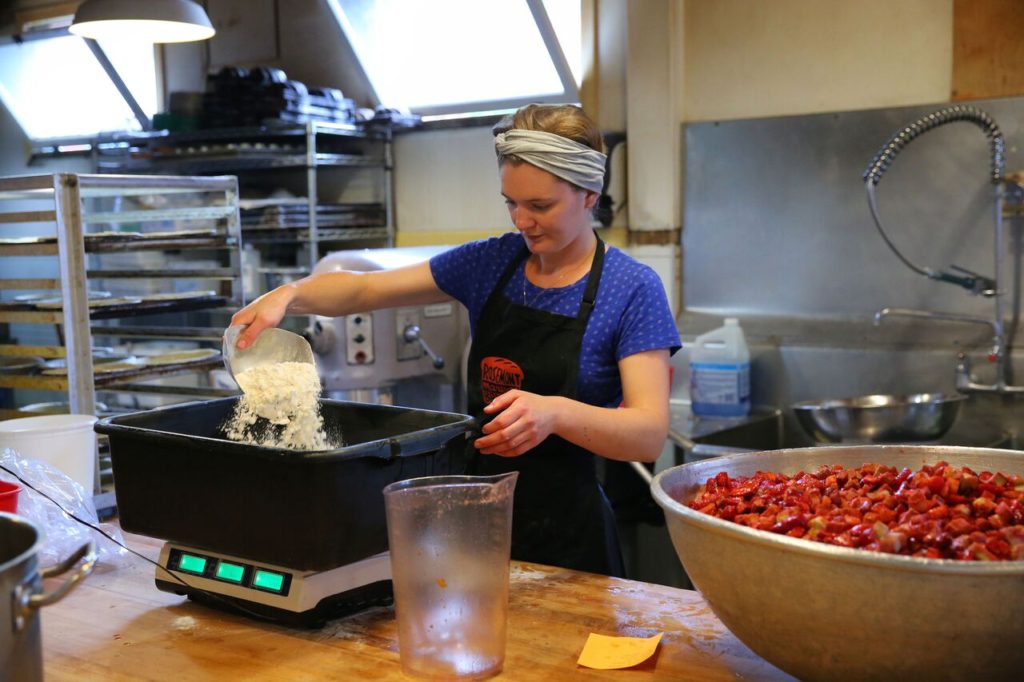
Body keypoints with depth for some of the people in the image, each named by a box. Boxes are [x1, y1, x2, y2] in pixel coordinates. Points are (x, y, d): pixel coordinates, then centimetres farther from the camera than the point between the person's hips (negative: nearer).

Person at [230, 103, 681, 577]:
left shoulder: (632, 289, -12)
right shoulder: (492, 262, 2)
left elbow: (650, 435, -21)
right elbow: (365, 290, 3)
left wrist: (556, 413, -39)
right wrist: (291, 295, -17)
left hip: (564, 538, -4)